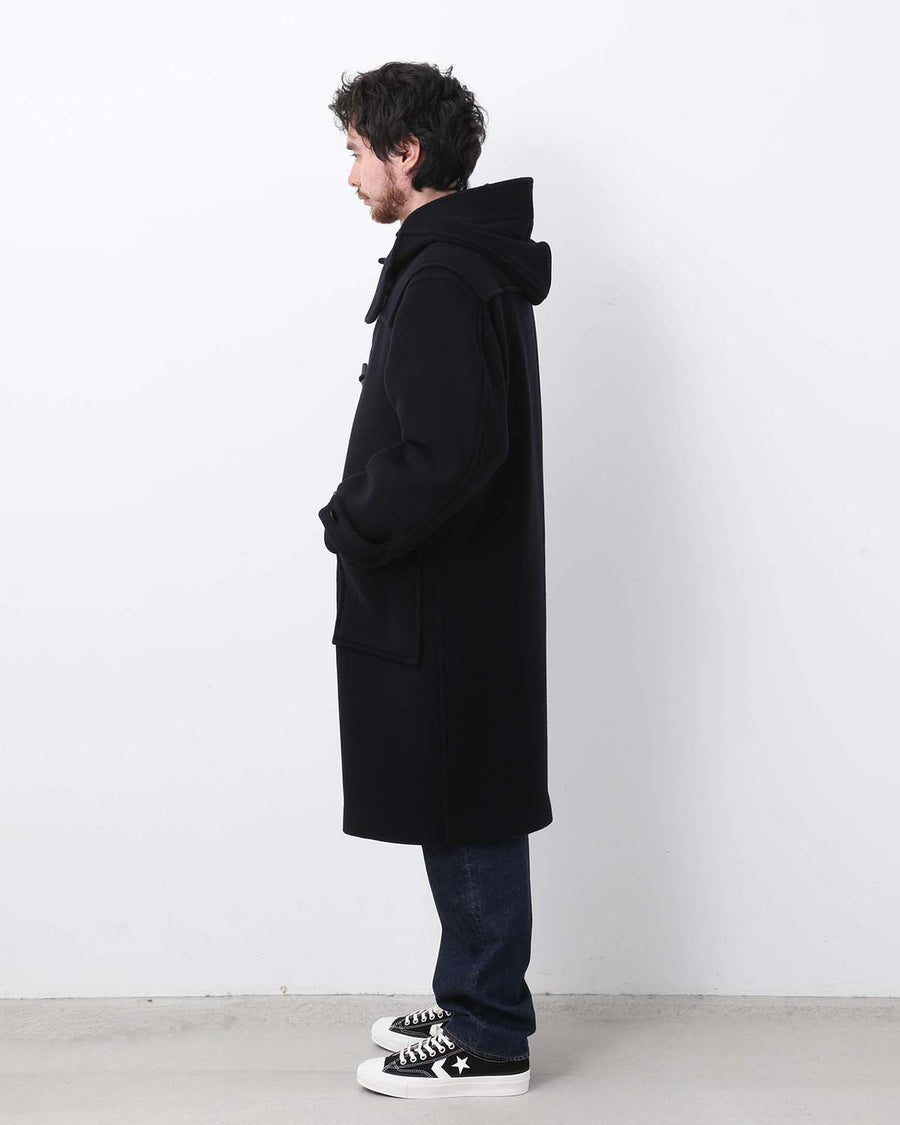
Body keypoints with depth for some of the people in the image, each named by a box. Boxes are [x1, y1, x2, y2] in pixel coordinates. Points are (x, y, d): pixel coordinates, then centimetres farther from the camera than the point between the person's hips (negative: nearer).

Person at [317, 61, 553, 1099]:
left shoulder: (440, 280, -18)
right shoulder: (480, 264, 14)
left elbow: (450, 453, -28)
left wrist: (354, 525, -14)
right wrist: (365, 516, 14)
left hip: (443, 606, -10)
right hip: (466, 592, 10)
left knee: (467, 821, 0)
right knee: (467, 818, 17)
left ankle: (488, 1044, 13)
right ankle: (472, 1005, 31)